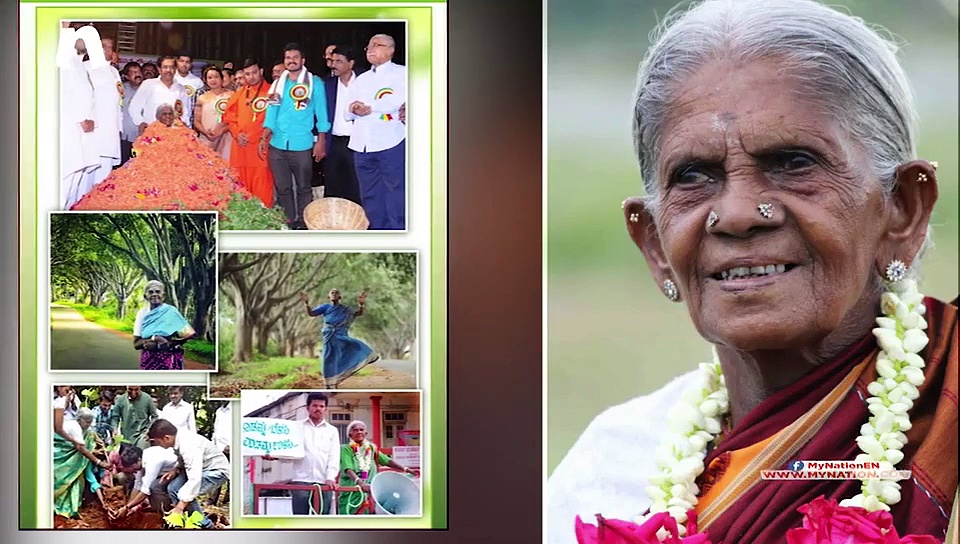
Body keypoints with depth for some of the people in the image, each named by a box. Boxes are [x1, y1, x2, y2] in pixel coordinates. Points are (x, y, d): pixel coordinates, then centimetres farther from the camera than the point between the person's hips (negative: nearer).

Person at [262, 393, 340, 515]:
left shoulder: (332, 430, 15)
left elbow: (334, 458, 7)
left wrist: (330, 478, -10)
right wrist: (275, 456, -12)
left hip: (324, 482, 1)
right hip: (301, 480, -1)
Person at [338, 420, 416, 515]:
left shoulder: (372, 448, 11)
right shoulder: (346, 449, -5)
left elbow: (387, 460, 5)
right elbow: (348, 469, -18)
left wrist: (406, 469, -7)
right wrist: (360, 483, -35)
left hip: (370, 493, 4)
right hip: (351, 494, -4)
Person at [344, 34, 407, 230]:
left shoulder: (402, 73, 3)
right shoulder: (361, 79, 22)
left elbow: (401, 99, -16)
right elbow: (348, 112, 17)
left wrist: (369, 107, -9)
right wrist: (354, 110, -8)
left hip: (391, 144, -6)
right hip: (362, 146, 6)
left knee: (396, 196, -8)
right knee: (371, 197, 9)